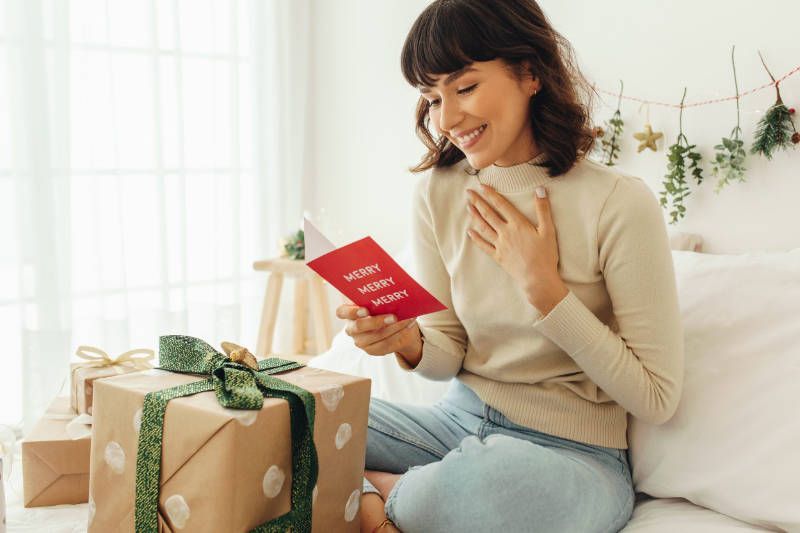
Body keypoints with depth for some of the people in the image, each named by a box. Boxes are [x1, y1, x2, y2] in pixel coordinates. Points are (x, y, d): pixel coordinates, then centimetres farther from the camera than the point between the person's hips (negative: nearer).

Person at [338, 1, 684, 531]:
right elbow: (448, 354, 4)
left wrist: (544, 287, -19)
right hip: (460, 421, 4)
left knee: (478, 482, -38)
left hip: (572, 451, -3)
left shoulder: (620, 202, -16)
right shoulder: (437, 191, -1)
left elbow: (657, 398, -12)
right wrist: (408, 342, -20)